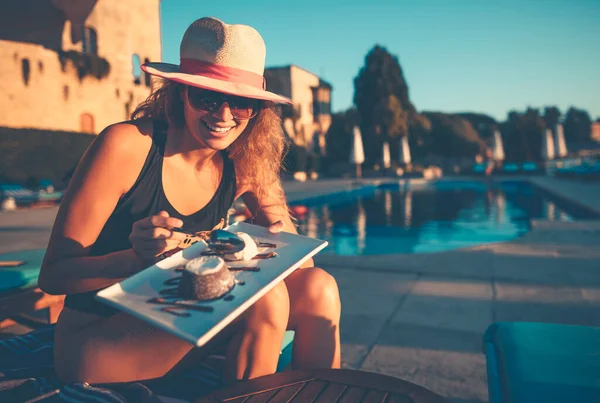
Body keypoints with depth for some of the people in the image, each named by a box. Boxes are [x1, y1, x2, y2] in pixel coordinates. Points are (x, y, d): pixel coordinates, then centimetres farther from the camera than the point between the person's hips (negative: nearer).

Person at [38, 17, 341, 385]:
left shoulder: (244, 163, -4)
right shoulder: (128, 145, -18)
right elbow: (53, 275, -15)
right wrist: (139, 257, -33)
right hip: (95, 340, -4)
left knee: (318, 287, -13)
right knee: (262, 298, -27)